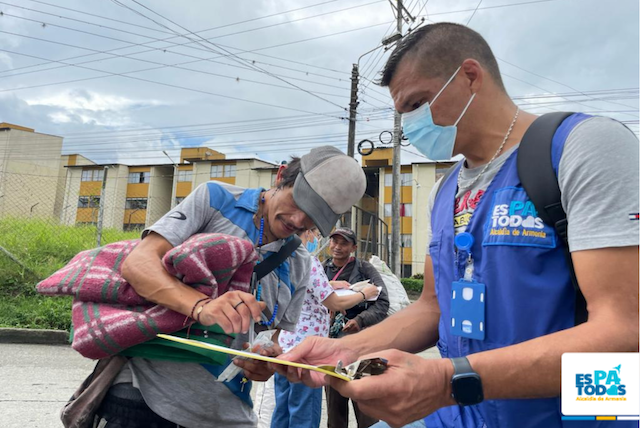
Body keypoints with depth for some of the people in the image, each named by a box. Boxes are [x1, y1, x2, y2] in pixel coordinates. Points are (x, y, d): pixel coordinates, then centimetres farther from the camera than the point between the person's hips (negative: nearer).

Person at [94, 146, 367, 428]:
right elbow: (137, 264, -16)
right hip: (146, 384, -3)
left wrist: (270, 362, -14)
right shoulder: (215, 198, -7)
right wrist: (201, 306, -34)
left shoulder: (299, 265, 5)